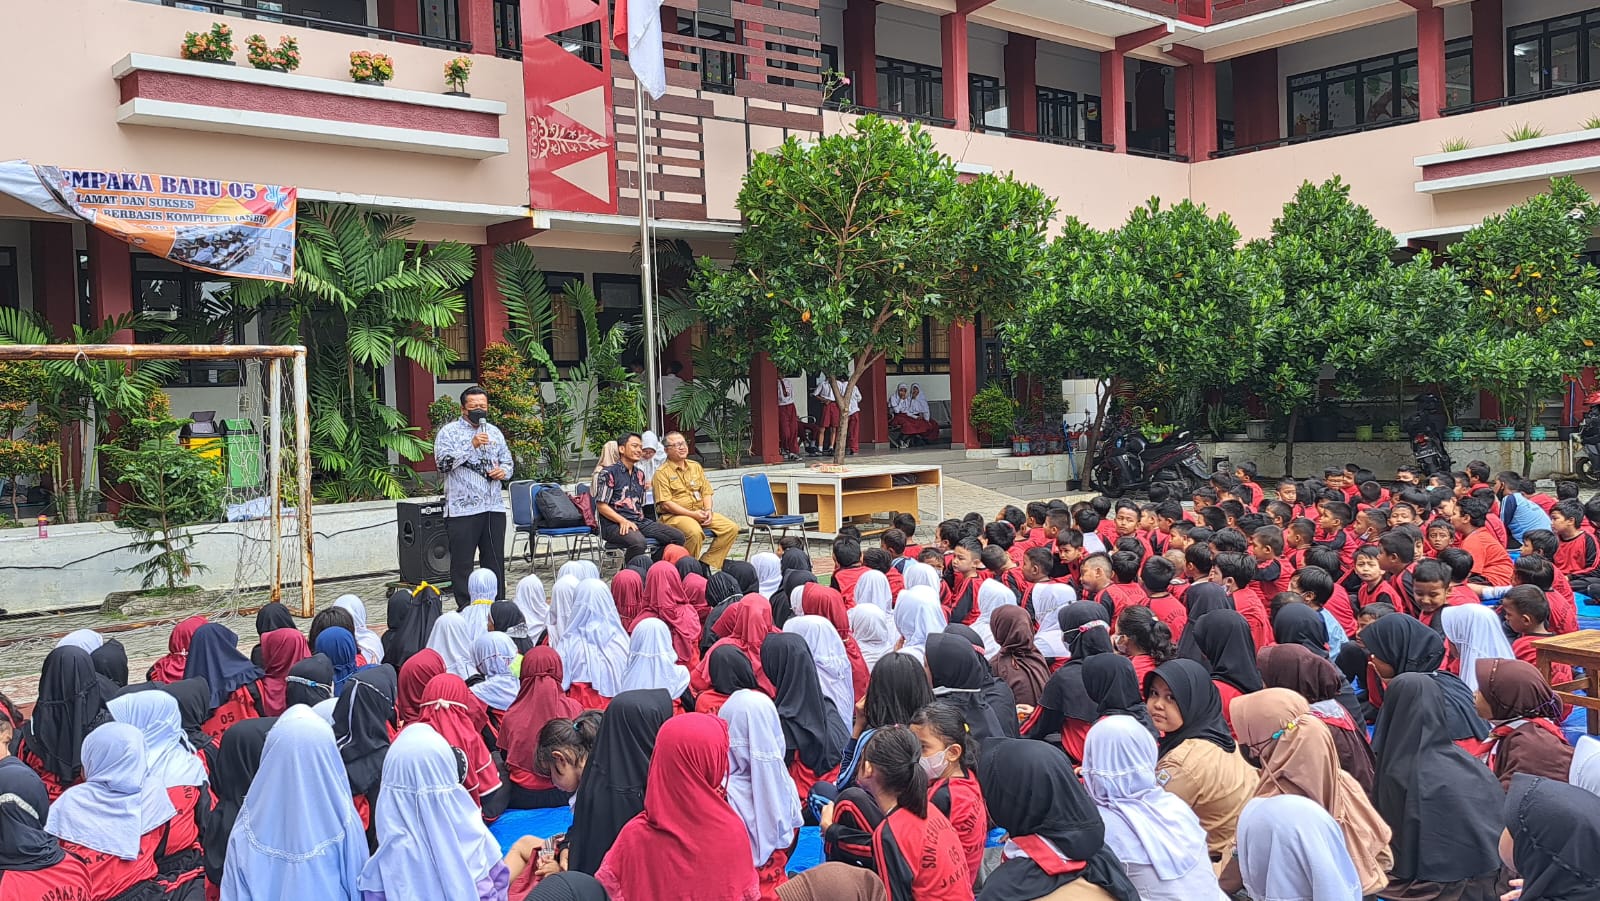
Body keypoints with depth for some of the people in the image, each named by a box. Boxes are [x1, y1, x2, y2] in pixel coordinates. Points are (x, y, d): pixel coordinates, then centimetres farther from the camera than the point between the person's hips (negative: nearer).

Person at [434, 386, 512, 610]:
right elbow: (443, 462, -14)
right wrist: (472, 445, -19)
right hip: (463, 509, -5)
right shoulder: (449, 431, 0)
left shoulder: (494, 432, 16)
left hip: (494, 507, 5)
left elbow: (509, 463, 23)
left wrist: (503, 471, 0)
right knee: (462, 562, -1)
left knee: (495, 560, 9)